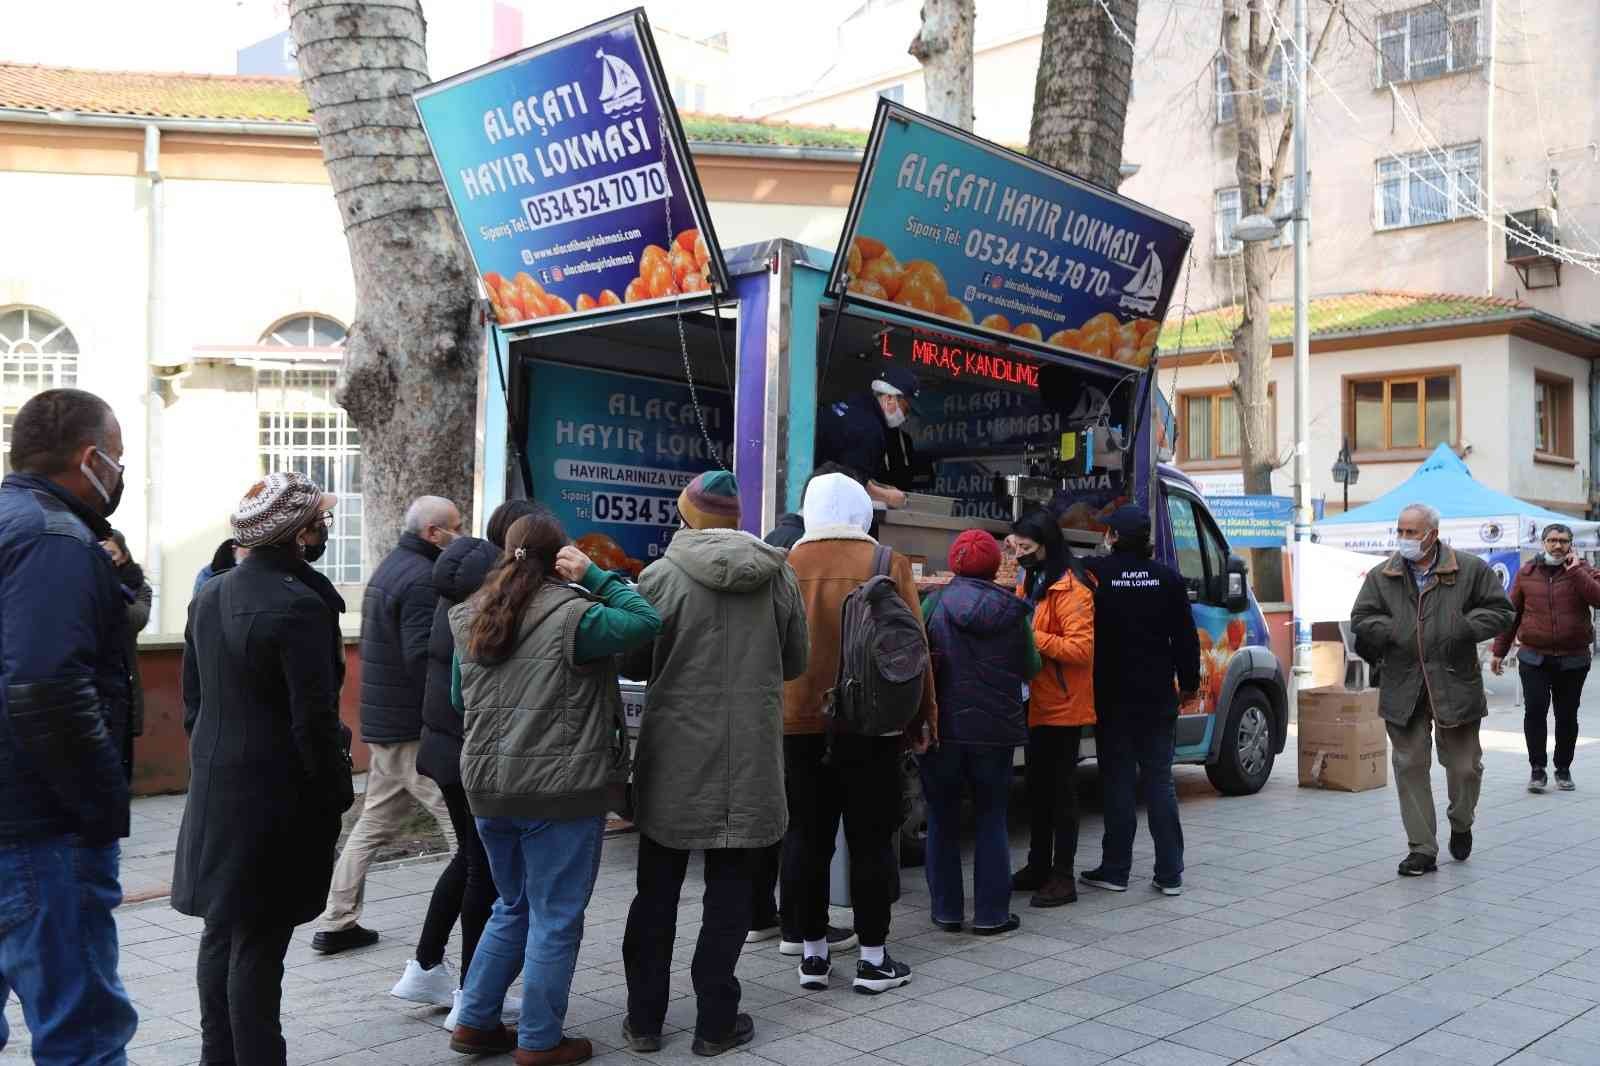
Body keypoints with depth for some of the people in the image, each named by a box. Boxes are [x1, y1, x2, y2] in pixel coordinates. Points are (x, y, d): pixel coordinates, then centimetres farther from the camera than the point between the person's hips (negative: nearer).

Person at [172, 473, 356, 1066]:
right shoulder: (299, 605, -19)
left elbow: (191, 698, 14)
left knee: (221, 932, 17)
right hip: (276, 796, -8)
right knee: (258, 943, 0)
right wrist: (335, 794, -9)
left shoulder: (210, 595, 7)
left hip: (216, 788, 8)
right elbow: (314, 718, -19)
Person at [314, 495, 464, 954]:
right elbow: (423, 656, -23)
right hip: (416, 727, -10)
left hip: (382, 722, 10)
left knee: (374, 821, 17)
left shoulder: (388, 568, 17)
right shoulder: (421, 578, -16)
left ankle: (336, 923, 22)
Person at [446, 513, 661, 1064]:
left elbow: (461, 699, 16)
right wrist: (596, 576, -9)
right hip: (560, 790, -6)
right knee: (556, 917, 6)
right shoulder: (572, 614, -14)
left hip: (488, 786, 7)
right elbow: (647, 621, -14)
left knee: (512, 907, 22)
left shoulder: (470, 617, 8)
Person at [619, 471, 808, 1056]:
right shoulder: (777, 576, -2)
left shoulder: (663, 575, -9)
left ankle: (644, 1019, 21)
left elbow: (636, 661, 0)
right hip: (749, 757, 1)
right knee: (728, 889, 10)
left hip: (675, 755, -1)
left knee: (657, 892, 12)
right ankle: (715, 1022, 16)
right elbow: (795, 662, 8)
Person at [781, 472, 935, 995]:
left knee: (810, 842, 10)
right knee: (870, 843, 6)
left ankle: (813, 955, 17)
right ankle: (872, 959, 11)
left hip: (801, 724, 2)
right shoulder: (889, 564, -5)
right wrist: (923, 716, 5)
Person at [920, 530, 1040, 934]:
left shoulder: (935, 603, -7)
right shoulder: (1013, 609, -4)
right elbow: (1030, 668, 3)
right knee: (991, 820, 11)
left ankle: (947, 911, 15)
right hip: (995, 729, 0)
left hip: (943, 726, 0)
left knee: (942, 819, 11)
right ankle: (991, 913, 12)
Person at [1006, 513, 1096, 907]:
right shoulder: (1030, 583, 12)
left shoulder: (1071, 589, -16)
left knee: (1060, 790, -1)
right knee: (1037, 787, 17)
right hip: (1035, 704, 9)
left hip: (1062, 707, -9)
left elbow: (1082, 649, -23)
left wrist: (1031, 635, -27)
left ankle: (1063, 877, 7)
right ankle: (1038, 866, 28)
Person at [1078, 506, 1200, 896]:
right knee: (1159, 780, 8)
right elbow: (1186, 636, 5)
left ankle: (1115, 869, 9)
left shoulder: (1096, 573, -9)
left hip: (1112, 696, -2)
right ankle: (1170, 872, 8)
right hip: (1158, 696, 3)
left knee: (1118, 780, 4)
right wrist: (1189, 682, 14)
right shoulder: (1167, 578, 1)